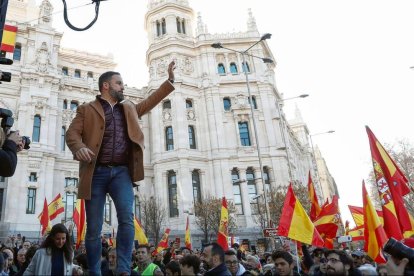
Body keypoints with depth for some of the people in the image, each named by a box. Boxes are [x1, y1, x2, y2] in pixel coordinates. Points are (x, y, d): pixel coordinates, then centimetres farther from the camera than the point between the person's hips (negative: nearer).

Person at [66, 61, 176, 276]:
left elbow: (151, 101, 30)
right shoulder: (87, 109, 9)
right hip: (96, 173, -2)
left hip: (121, 172, 3)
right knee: (94, 229, 1)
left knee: (127, 218, -18)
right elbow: (72, 133, -1)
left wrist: (170, 79, 27)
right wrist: (79, 147, -24)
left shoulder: (129, 108, 23)